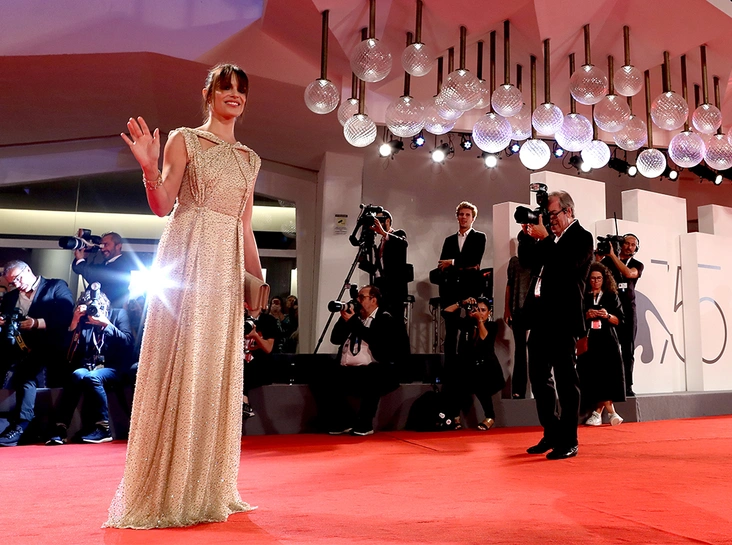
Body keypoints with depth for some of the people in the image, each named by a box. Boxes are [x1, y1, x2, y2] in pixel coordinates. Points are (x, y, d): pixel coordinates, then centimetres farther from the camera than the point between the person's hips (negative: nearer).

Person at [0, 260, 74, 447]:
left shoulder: (57, 286, 6)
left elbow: (66, 317, -8)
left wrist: (38, 323, -17)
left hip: (45, 351, -5)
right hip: (15, 352, 6)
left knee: (27, 375, -31)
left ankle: (18, 426, -33)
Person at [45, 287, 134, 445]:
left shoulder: (118, 313, 8)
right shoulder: (83, 320, 13)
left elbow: (128, 342, -5)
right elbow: (70, 352, 6)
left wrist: (106, 325, -12)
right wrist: (74, 324, -3)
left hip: (113, 368, -2)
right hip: (89, 367, 3)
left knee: (92, 377, -33)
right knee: (78, 374, -31)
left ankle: (102, 429, -26)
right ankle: (60, 428, -33)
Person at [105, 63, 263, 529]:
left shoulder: (249, 159, 19)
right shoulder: (184, 140, 5)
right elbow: (163, 205, -2)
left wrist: (258, 277, 14)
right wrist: (149, 168, -19)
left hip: (229, 266, 5)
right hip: (187, 256, -5)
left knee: (218, 368, 5)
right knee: (180, 364, -6)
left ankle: (208, 488, 15)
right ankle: (165, 492, 7)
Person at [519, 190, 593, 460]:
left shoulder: (581, 237, -4)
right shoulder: (550, 237, 17)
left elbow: (566, 265, -20)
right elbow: (527, 259, 14)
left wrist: (544, 237, -19)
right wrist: (527, 233, 2)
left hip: (562, 318, -8)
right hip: (540, 317, 8)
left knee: (565, 379, -1)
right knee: (539, 377, 12)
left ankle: (568, 441, 8)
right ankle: (552, 434, 25)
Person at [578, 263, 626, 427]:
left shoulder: (611, 296, 11)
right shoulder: (582, 298, 9)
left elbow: (619, 320, 7)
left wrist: (607, 316, -12)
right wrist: (586, 316, -12)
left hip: (608, 341, 0)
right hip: (589, 342, 0)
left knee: (607, 375, -11)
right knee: (594, 376, -9)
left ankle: (598, 412, -7)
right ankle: (610, 411, -3)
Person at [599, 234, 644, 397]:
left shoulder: (637, 265, 12)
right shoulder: (607, 260, 10)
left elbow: (628, 273, -11)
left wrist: (612, 255, -12)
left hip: (628, 309, 2)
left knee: (628, 349, 0)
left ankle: (627, 386, 2)